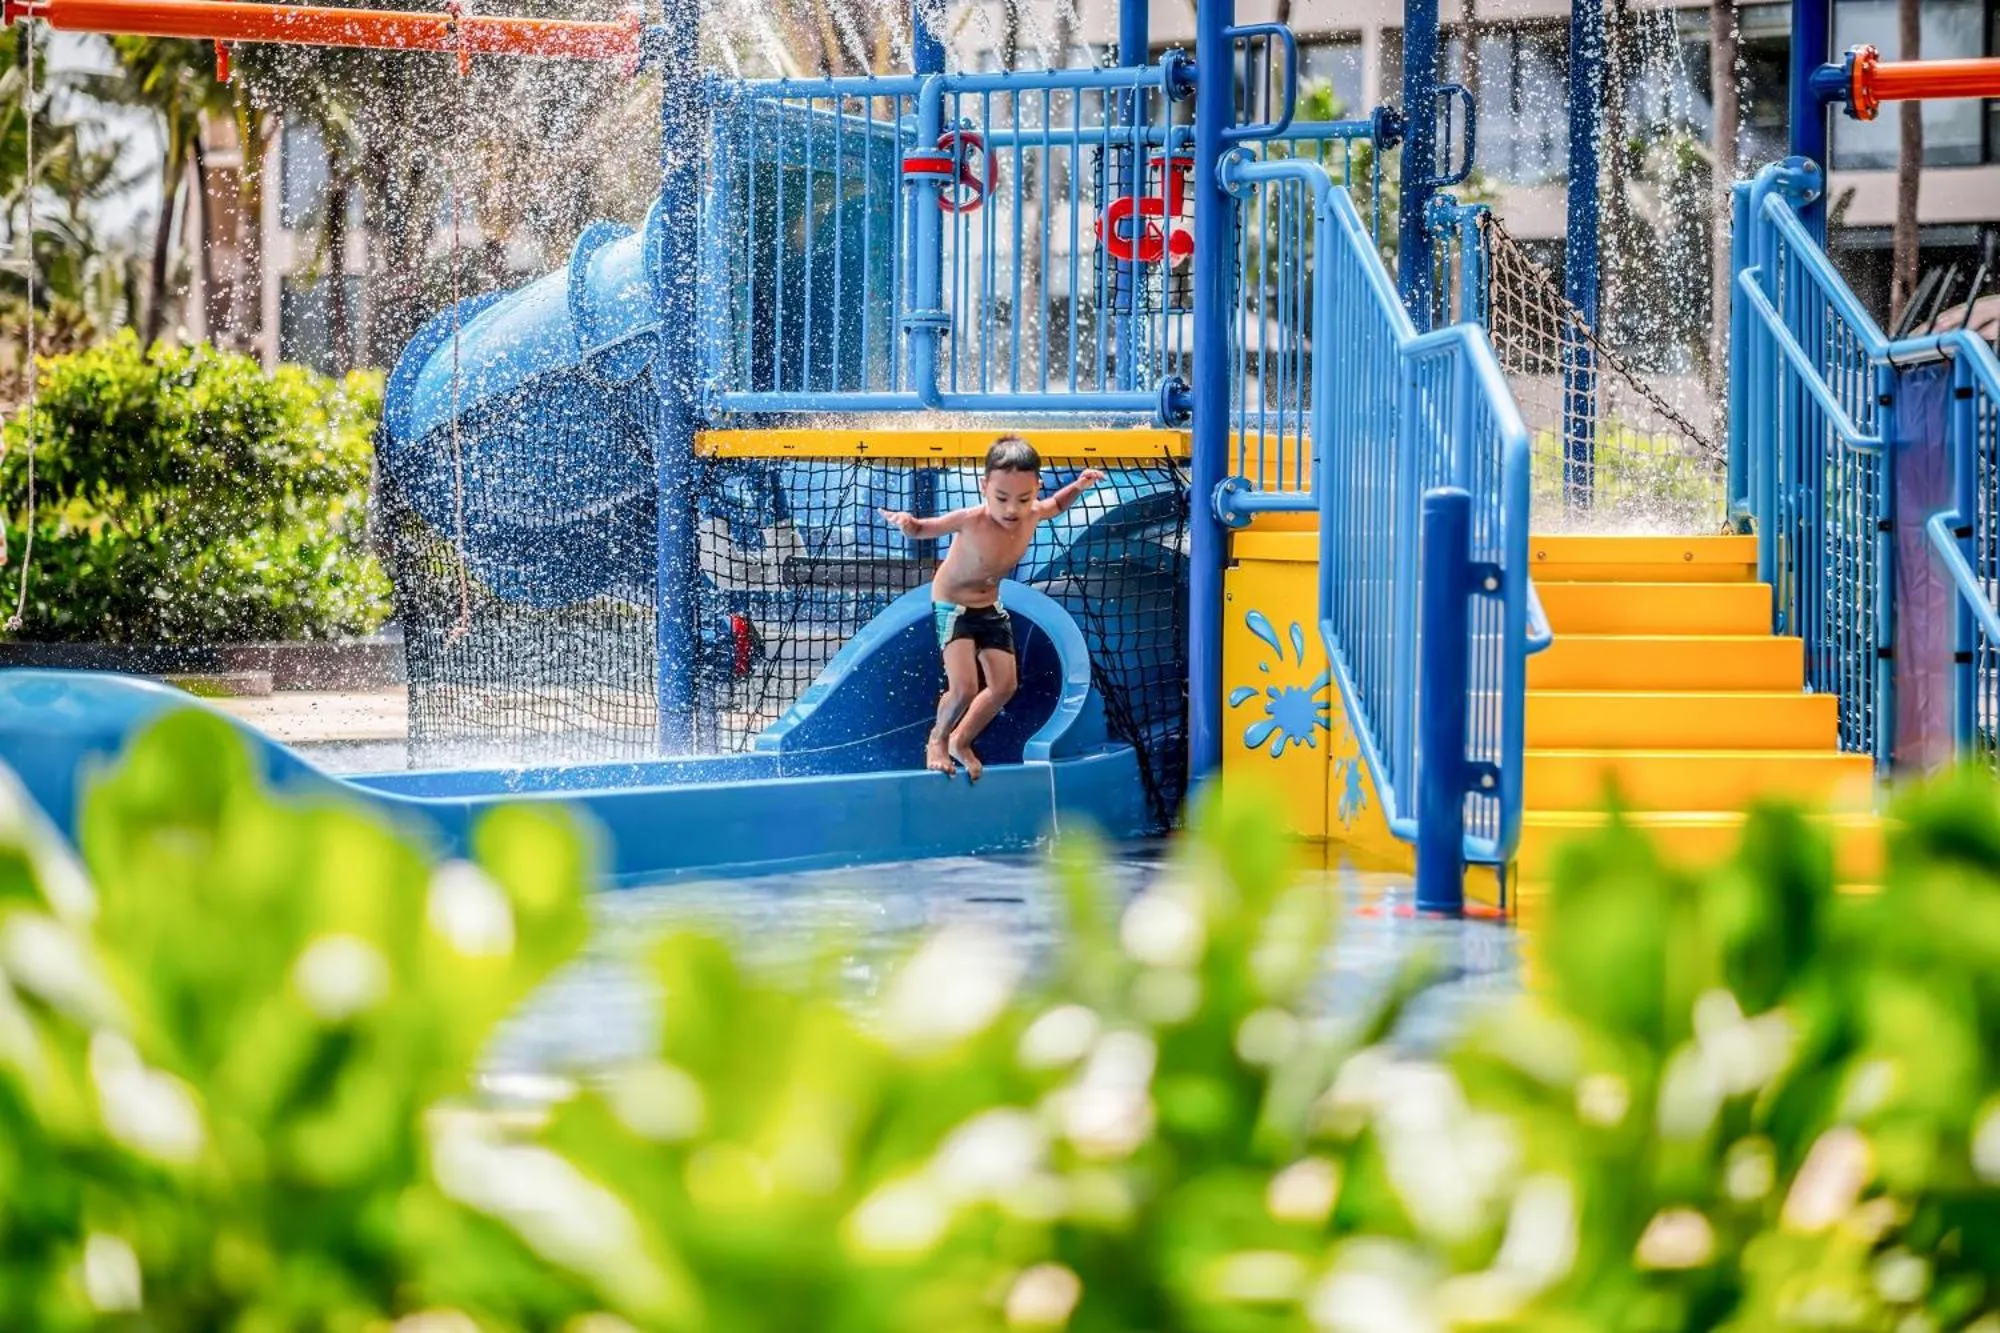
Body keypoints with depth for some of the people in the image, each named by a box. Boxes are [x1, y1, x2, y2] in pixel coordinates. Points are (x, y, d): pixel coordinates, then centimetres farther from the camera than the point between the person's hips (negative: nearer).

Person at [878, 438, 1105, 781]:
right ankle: (938, 740, 14)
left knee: (1004, 685, 9)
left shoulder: (1033, 515, -18)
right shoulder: (971, 520, -33)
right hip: (952, 607, -6)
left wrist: (1078, 486, -11)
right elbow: (923, 528, -22)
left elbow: (1056, 505, 7)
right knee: (964, 688, -17)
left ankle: (962, 741, 33)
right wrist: (907, 523, -44)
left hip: (990, 607, 6)